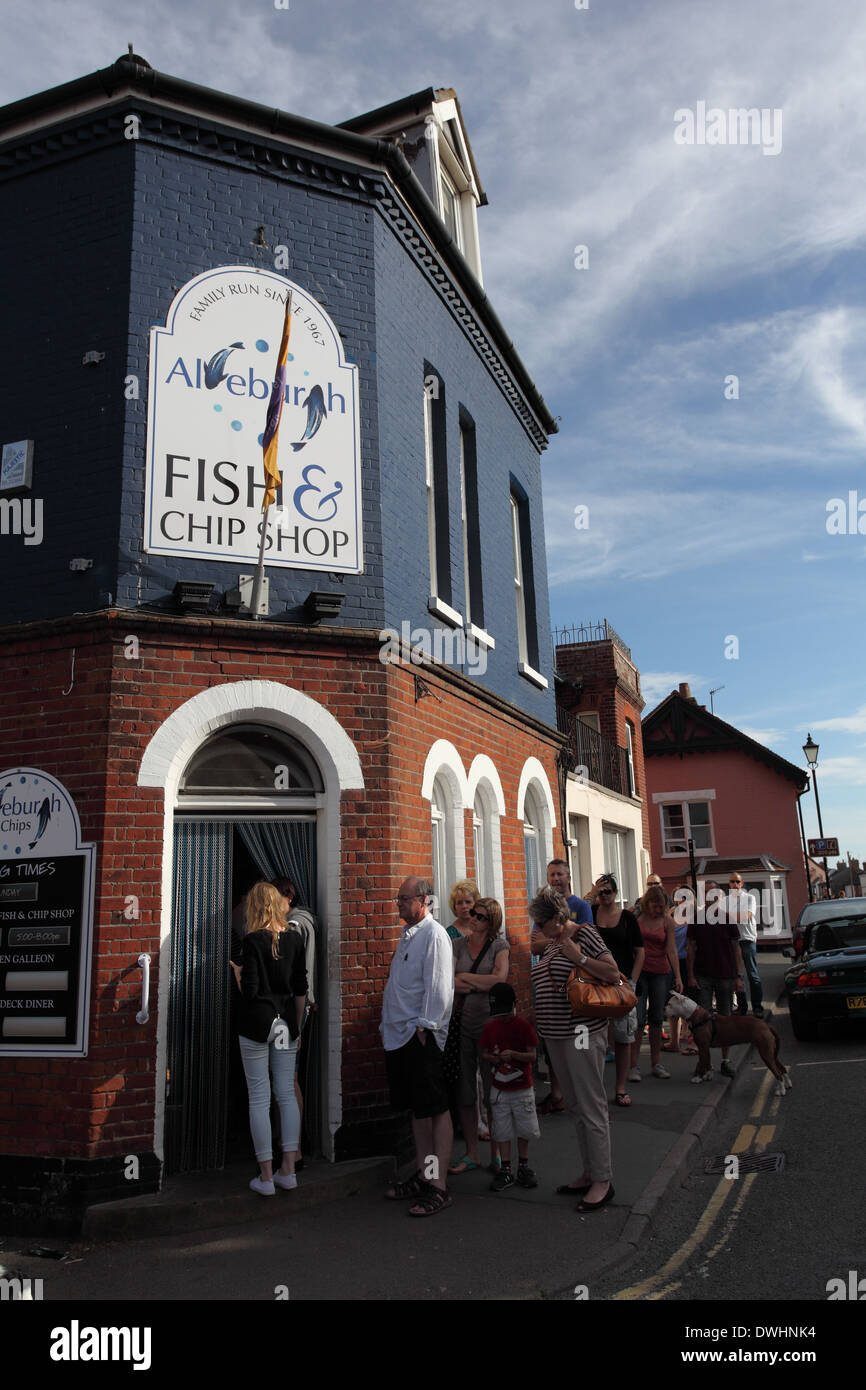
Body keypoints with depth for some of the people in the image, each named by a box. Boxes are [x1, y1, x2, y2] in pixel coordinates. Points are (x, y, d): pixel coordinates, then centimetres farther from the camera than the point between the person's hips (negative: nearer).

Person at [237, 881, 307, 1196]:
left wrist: (237, 973, 6)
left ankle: (266, 1177, 8)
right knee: (287, 1094, 10)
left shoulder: (253, 940, -11)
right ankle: (288, 1170, 14)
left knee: (259, 1098, 3)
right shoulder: (294, 939, 4)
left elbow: (250, 989, -14)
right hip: (286, 1021, 4)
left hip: (257, 1022, -4)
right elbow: (301, 988, 8)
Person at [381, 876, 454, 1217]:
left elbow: (438, 986, -18)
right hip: (399, 1035, 9)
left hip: (421, 1035, -9)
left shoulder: (433, 934, -12)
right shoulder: (407, 933, 16)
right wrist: (389, 1026, 20)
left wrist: (424, 1026, -19)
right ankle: (422, 1175, 26)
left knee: (435, 1109, -3)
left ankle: (438, 1187, 2)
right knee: (417, 1108, 16)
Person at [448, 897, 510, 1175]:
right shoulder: (458, 945, 7)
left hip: (489, 1024, -3)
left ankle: (497, 1154, 19)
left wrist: (464, 978, -5)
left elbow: (500, 979, -14)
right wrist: (481, 984, -12)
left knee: (493, 1094, 5)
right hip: (462, 1024, 3)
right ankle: (471, 1154, 19)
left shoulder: (499, 945, 0)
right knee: (464, 1092, 7)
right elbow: (448, 984, -3)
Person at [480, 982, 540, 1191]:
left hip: (522, 1089, -2)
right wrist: (493, 1058, -16)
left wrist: (513, 1054, -27)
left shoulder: (524, 1026, -9)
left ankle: (523, 1166, 28)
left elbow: (532, 1056, -11)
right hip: (499, 1089, 2)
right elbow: (484, 1053, 6)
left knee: (525, 1129, 8)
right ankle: (506, 1170, 18)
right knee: (502, 1131, 6)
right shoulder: (489, 1027, 1)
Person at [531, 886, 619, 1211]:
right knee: (575, 1108, 15)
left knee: (591, 1107, -3)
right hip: (556, 1034, 9)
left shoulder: (584, 935, -9)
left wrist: (578, 956, -21)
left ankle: (602, 1181, 6)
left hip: (582, 1032, -9)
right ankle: (588, 1175, 24)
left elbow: (613, 973, -15)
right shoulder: (550, 943, 15)